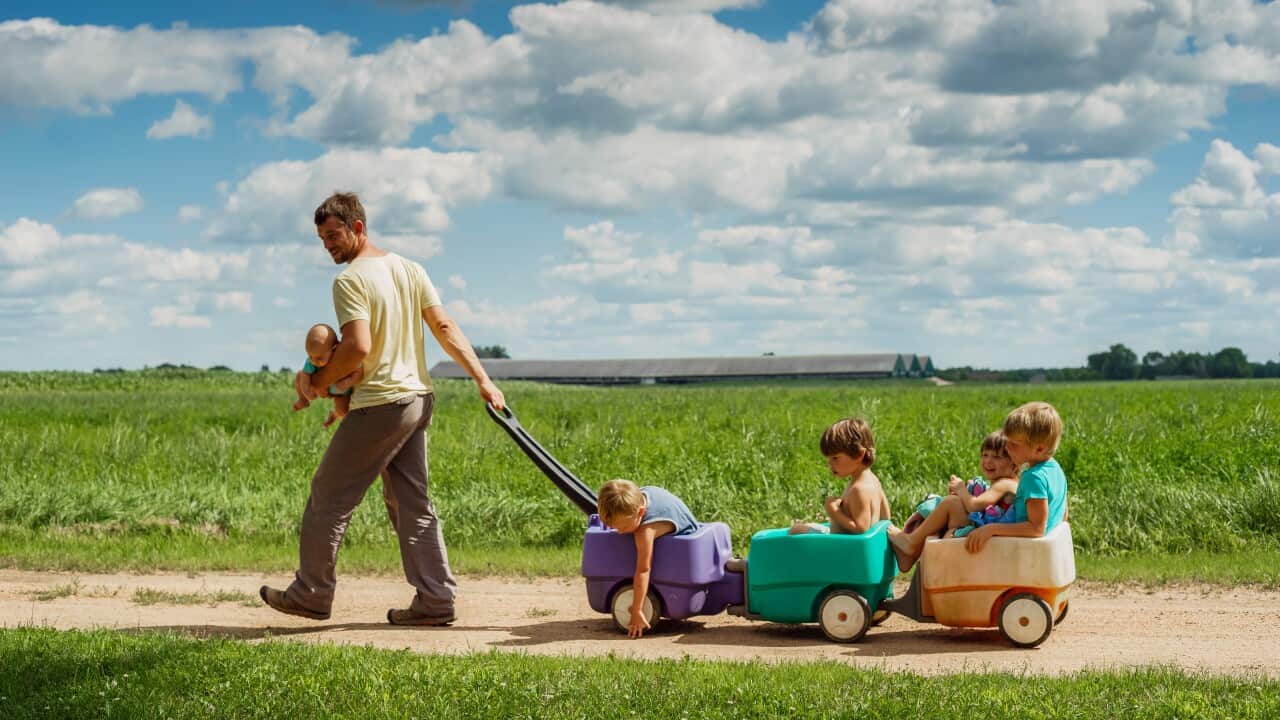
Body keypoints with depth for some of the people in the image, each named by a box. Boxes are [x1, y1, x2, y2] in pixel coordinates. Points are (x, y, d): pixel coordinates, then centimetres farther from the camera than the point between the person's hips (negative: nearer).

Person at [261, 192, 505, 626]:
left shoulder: (350, 280, -12)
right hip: (418, 399, 8)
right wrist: (482, 380, 1)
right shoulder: (409, 269, 11)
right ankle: (435, 599, 8)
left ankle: (311, 593, 13)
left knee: (329, 496, 5)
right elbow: (445, 328, 6)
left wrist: (320, 381, -6)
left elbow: (358, 346, -22)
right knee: (412, 503, 11)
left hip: (379, 405, -8)